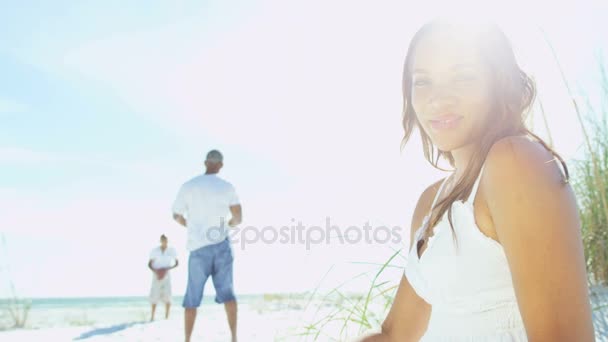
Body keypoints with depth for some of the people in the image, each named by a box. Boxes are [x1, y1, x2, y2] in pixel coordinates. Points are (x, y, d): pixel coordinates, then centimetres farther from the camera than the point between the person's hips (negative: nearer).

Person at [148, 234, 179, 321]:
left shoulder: (172, 250, -3)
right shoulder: (154, 250, -2)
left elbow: (177, 263, 2)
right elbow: (149, 264, 2)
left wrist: (167, 269, -13)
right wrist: (155, 271, -17)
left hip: (166, 275, 0)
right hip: (156, 275, 0)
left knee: (167, 296, -10)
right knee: (154, 296, -5)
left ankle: (166, 317, -3)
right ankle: (152, 316, 11)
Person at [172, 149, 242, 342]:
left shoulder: (188, 186, -2)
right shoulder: (227, 187, -2)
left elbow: (176, 216, 8)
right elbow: (238, 218, -5)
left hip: (198, 249, 0)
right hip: (221, 245, 0)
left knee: (192, 298, 10)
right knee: (226, 292, 7)